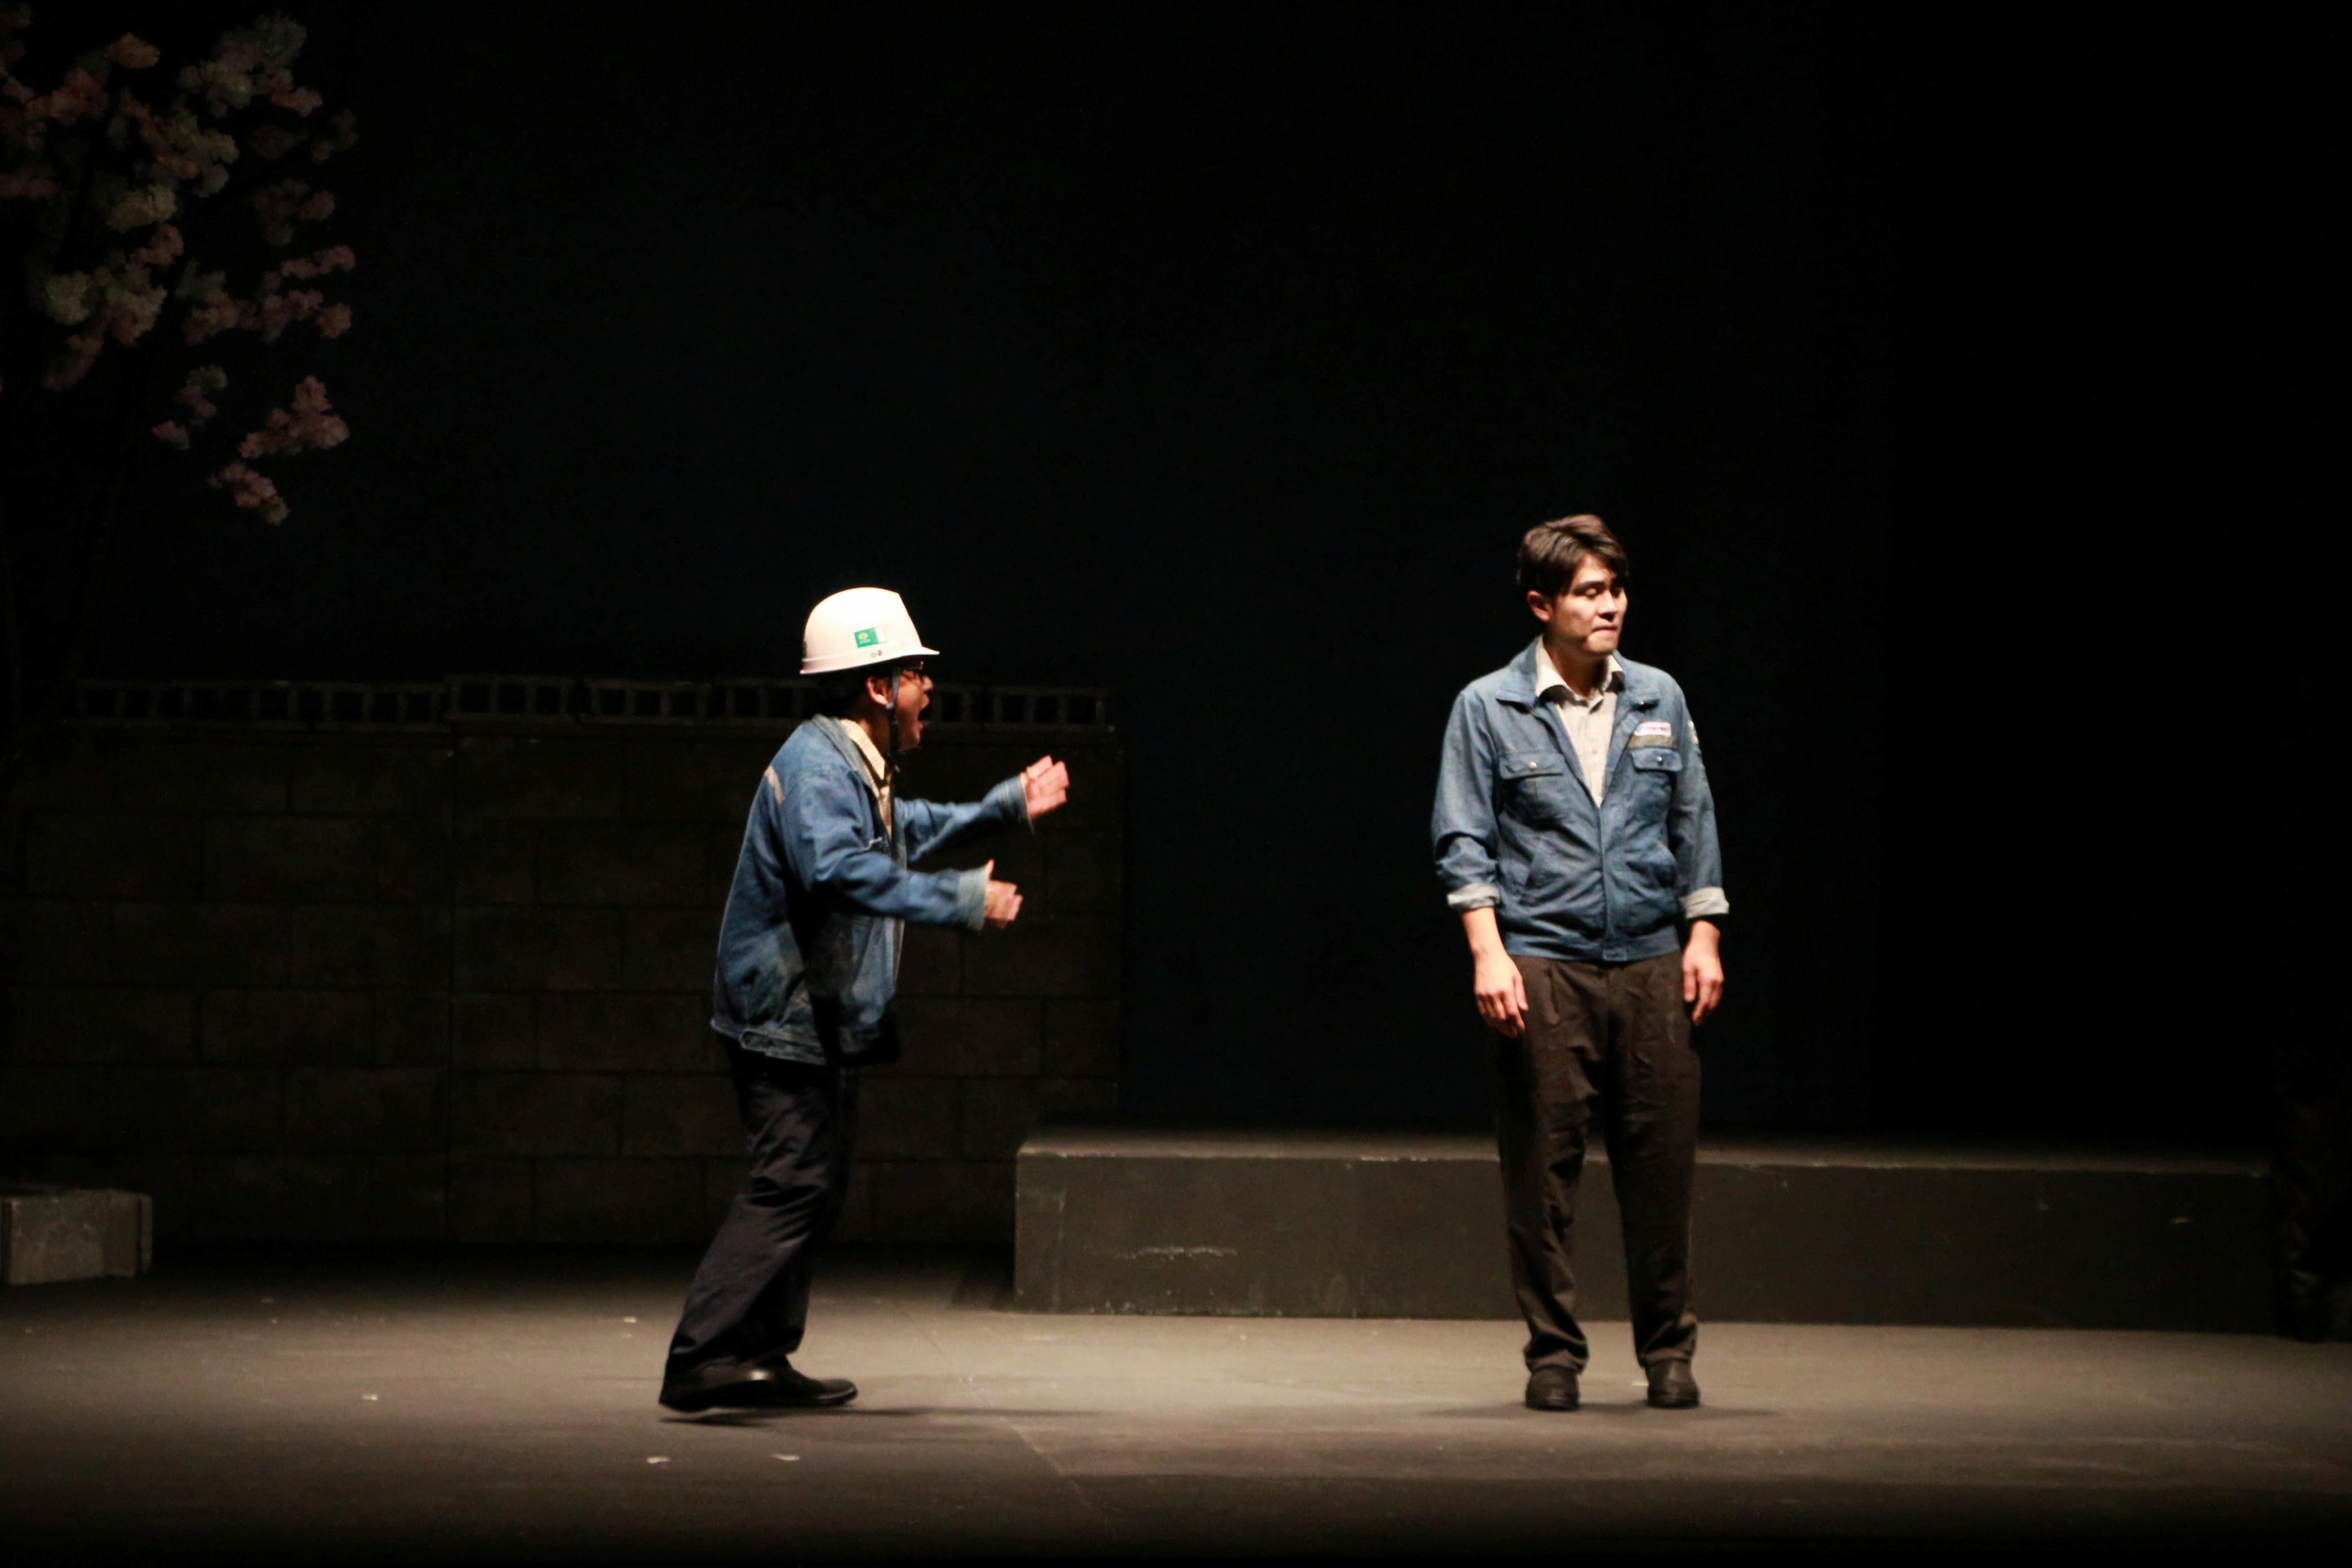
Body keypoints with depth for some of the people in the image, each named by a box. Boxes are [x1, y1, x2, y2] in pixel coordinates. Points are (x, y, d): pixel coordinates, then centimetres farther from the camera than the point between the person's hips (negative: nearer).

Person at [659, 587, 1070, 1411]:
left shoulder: (857, 767, 16)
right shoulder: (815, 766, -18)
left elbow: (906, 829, 39)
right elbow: (843, 870, -37)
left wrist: (1007, 805, 42)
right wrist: (964, 900, -36)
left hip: (827, 1024, 11)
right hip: (787, 1021, -11)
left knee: (817, 1187, 13)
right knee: (793, 1185, -15)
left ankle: (762, 1359, 18)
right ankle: (700, 1356, -19)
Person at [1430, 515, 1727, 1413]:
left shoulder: (1659, 701, 12)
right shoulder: (1489, 708, 2)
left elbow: (1694, 827, 17)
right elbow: (1463, 841, 0)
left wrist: (1703, 936, 8)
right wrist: (1488, 952, -10)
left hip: (1651, 965, 3)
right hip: (1541, 967, -3)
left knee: (1661, 1162, 1)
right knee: (1542, 1168, -1)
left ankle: (1668, 1351, 13)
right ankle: (1553, 1354, 9)